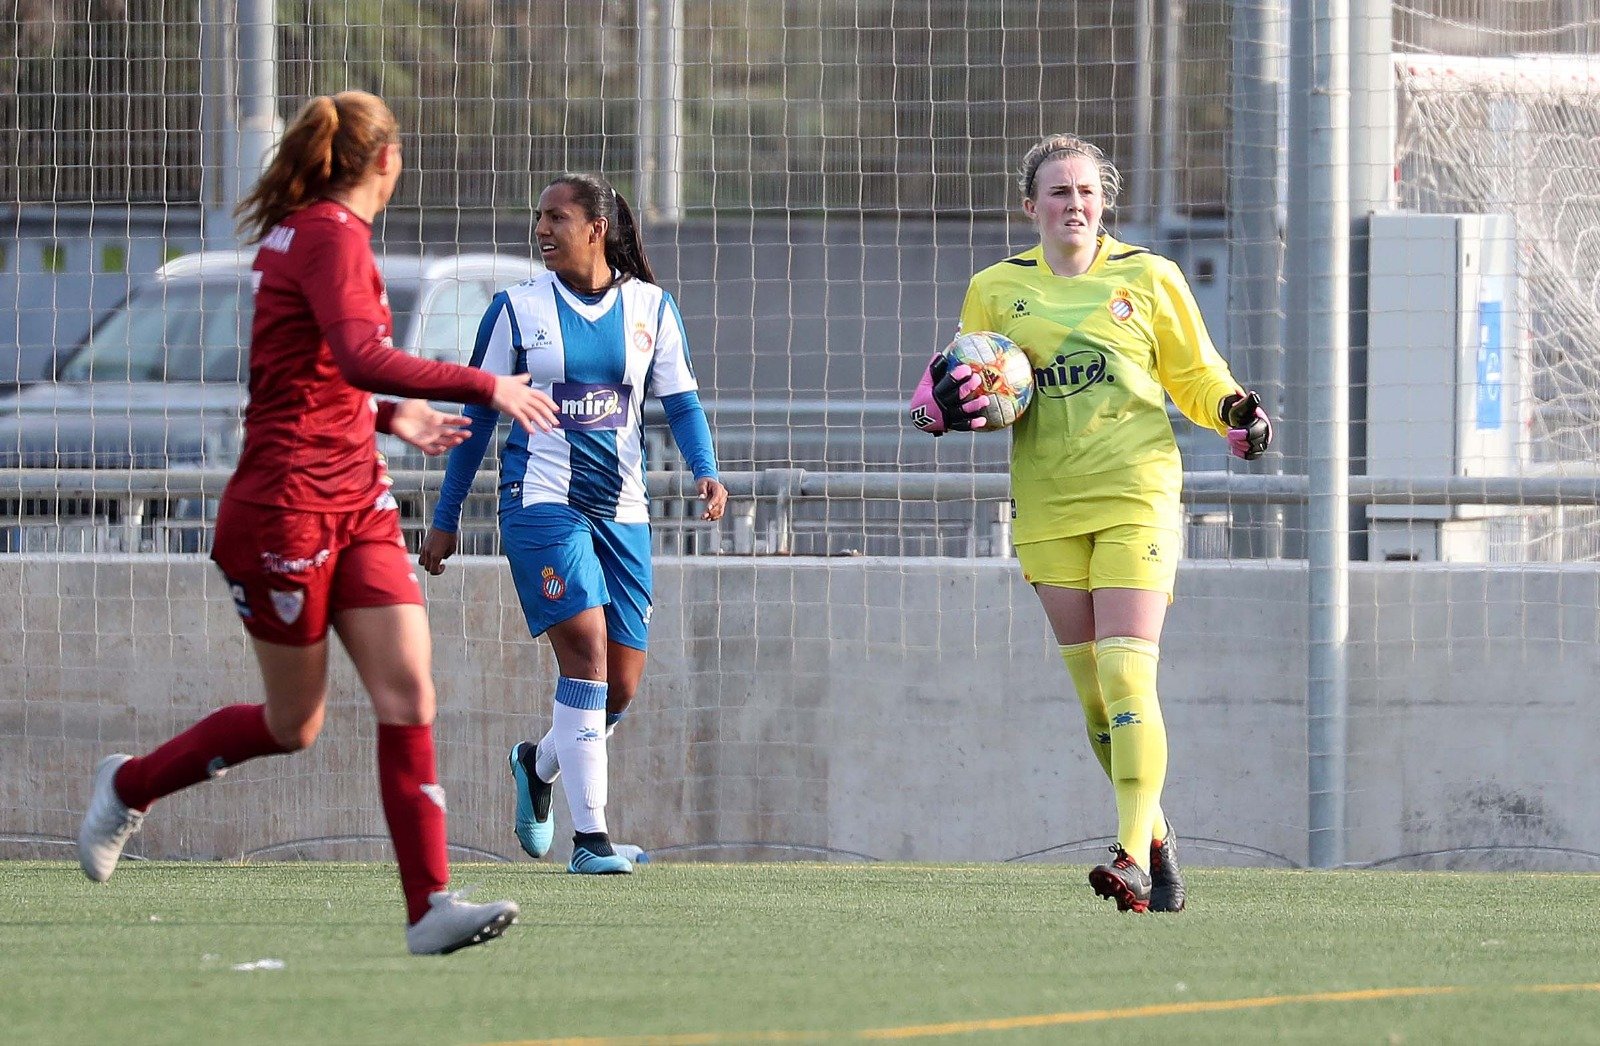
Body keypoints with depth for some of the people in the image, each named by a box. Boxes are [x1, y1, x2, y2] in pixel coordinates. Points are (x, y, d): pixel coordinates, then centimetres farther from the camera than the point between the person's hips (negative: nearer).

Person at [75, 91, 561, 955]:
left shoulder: (304, 231, 14)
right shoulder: (331, 234, -15)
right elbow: (361, 357, -30)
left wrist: (392, 418, 24)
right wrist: (485, 388, -25)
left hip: (356, 500, 9)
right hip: (287, 503, -9)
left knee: (408, 691, -6)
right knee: (293, 724, 4)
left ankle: (429, 906, -11)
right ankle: (128, 786, 28)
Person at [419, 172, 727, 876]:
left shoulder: (651, 308, 6)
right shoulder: (518, 308, 1)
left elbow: (680, 400, 6)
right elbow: (479, 414, 6)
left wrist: (705, 471, -14)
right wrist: (445, 521, 7)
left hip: (621, 510, 3)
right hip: (542, 500, -3)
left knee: (622, 686, 3)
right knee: (587, 652, -20)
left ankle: (537, 764, 35)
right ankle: (589, 836, -19)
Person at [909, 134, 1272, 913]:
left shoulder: (1149, 279, 4)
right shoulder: (996, 290, 9)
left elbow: (1196, 378, 12)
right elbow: (970, 398, 13)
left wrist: (1235, 411, -8)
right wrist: (948, 402, -10)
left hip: (1136, 498, -3)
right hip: (1048, 506, 3)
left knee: (1125, 678, -16)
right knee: (1091, 691, 4)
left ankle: (1135, 858, -20)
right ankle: (1156, 837, 21)